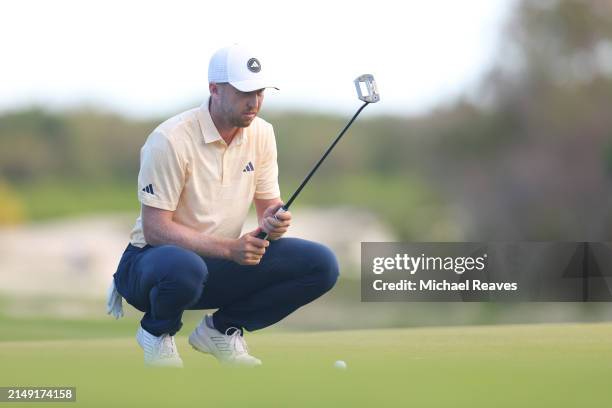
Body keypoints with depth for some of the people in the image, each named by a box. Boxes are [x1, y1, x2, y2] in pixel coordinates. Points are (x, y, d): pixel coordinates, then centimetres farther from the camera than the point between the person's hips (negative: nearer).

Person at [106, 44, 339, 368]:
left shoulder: (261, 133, 0)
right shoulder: (171, 139, -20)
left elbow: (269, 205, 6)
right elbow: (155, 229, -22)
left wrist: (273, 223, -20)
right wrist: (229, 248, -30)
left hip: (221, 266, 6)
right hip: (157, 260, -6)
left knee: (321, 265, -12)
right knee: (185, 268, -43)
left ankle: (221, 329, 5)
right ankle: (157, 332, -6)